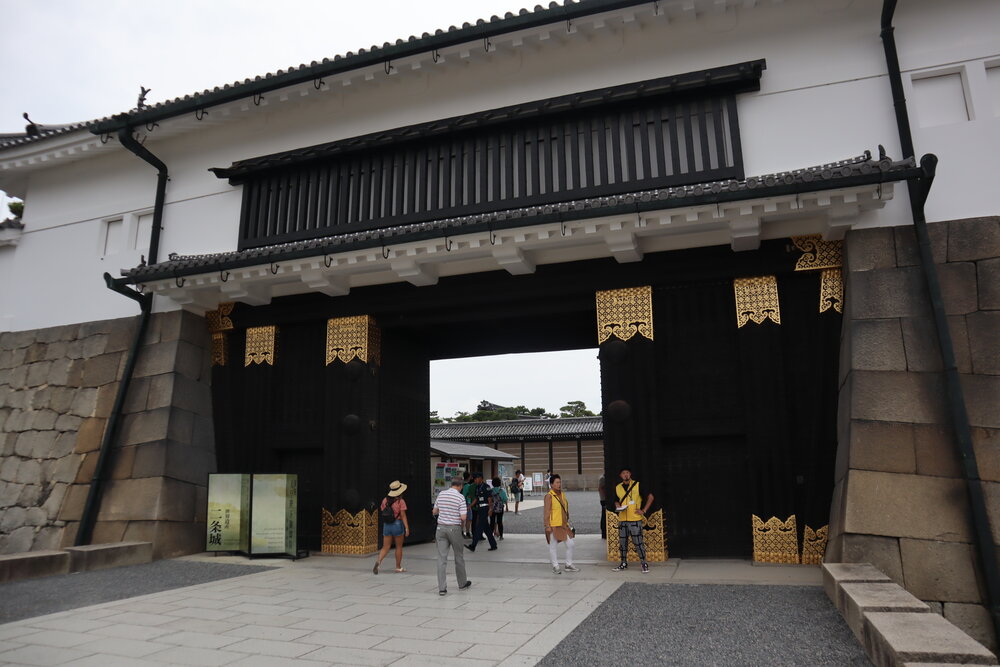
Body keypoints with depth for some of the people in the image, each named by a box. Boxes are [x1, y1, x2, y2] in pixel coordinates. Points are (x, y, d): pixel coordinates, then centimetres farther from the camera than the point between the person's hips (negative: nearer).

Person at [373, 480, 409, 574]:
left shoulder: (385, 500, 2)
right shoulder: (400, 501, -11)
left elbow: (382, 511, 8)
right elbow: (403, 516, -13)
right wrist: (407, 528, -11)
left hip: (386, 525, 4)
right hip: (397, 524, -4)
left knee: (385, 547, 8)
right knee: (399, 547, 12)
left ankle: (378, 561, -17)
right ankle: (398, 567, 20)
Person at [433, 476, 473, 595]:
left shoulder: (441, 494, 3)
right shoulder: (460, 497, -10)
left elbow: (434, 512, 11)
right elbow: (463, 517, -14)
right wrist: (463, 524, 7)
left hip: (441, 528, 3)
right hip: (454, 529, -3)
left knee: (442, 558, 2)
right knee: (459, 557, 14)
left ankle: (442, 588, -2)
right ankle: (462, 583, 28)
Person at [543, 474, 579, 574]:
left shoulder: (562, 494, 12)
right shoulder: (549, 496, -11)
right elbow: (546, 512, -14)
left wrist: (567, 521, 19)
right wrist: (547, 526, -18)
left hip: (564, 525, 7)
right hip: (553, 526, -7)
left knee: (570, 544, 7)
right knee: (553, 546, 3)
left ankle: (569, 565, 21)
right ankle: (555, 567, 15)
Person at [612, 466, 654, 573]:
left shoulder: (638, 485, -3)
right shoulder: (618, 488, 9)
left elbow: (650, 497, 0)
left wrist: (644, 510, -5)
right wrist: (617, 505, 2)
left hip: (635, 519, -4)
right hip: (622, 519, 4)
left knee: (638, 542, -6)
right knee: (622, 542, 9)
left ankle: (644, 564, 4)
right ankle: (624, 563, 22)